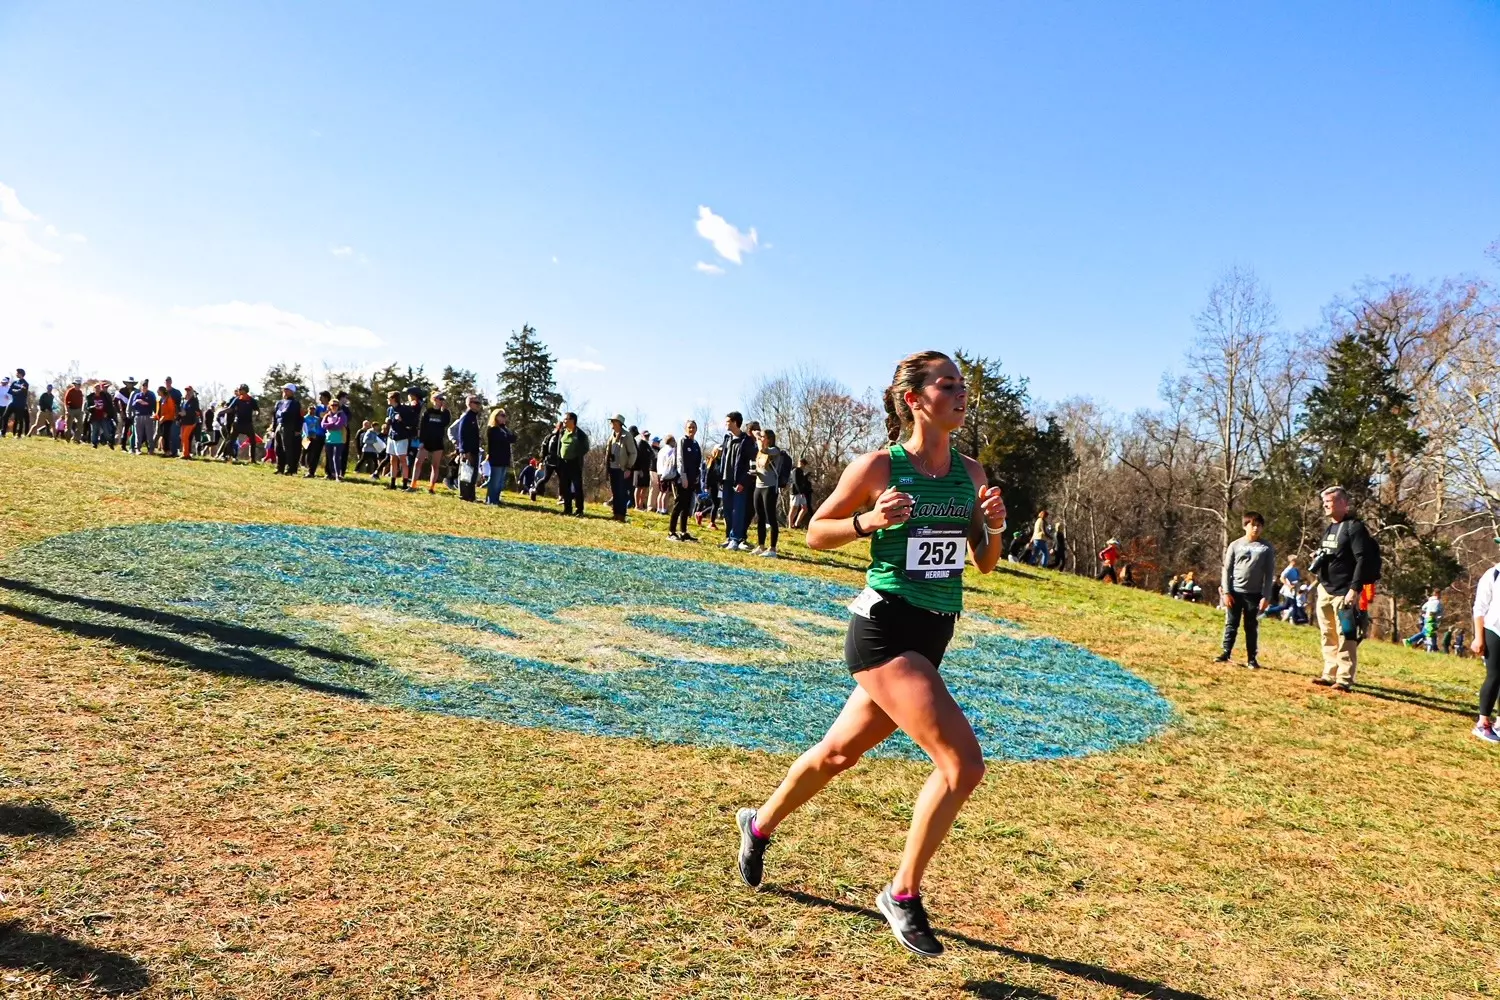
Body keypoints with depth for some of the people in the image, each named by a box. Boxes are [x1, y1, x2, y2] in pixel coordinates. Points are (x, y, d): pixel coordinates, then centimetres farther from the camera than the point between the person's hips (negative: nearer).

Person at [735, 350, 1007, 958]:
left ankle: (760, 825, 45)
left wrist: (995, 526, -6)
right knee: (964, 764, -15)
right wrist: (869, 521, -18)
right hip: (885, 629, -7)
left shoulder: (970, 472, 7)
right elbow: (815, 532, 0)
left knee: (839, 753, 20)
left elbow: (984, 563, 14)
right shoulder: (879, 466, -9)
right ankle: (903, 894, 5)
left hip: (932, 636, 7)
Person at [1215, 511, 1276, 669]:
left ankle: (1252, 658, 12)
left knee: (1252, 627, 6)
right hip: (1235, 592, 0)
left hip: (1254, 594, 0)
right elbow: (1227, 569, 2)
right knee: (1231, 624, 4)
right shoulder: (1235, 545, 3)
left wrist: (1266, 596, -5)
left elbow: (1270, 574, 1)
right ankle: (1226, 653, 10)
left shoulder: (1267, 548, 1)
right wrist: (1226, 592, -4)